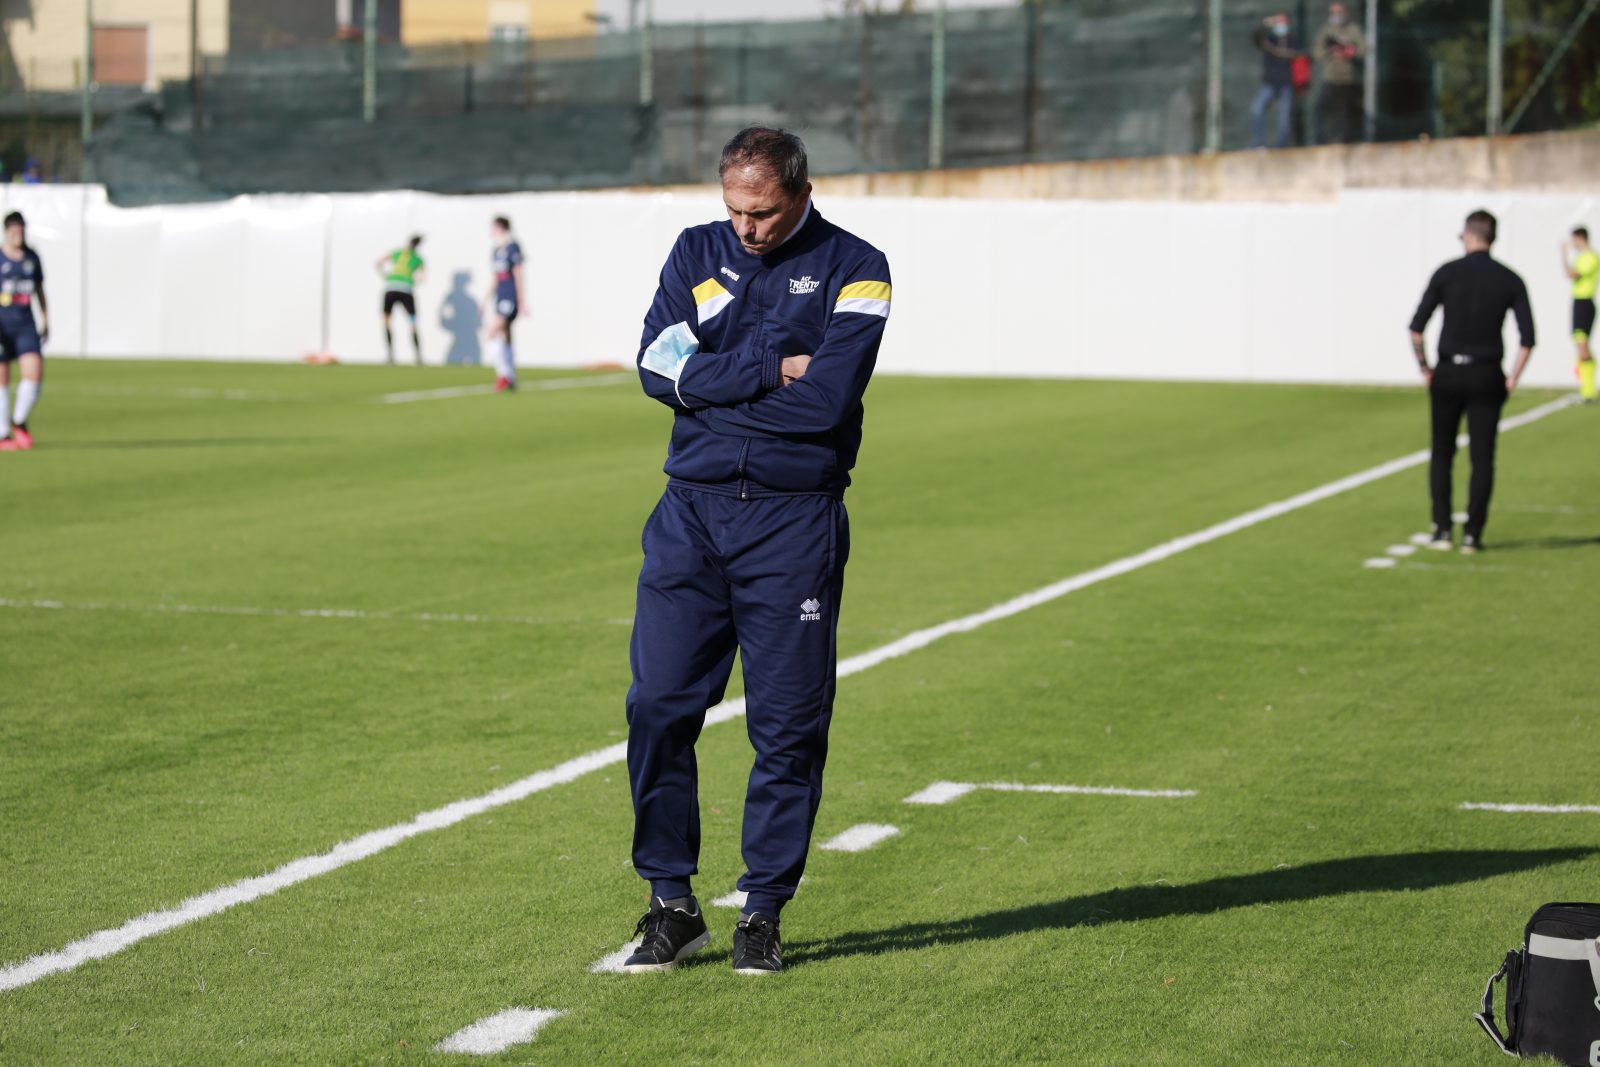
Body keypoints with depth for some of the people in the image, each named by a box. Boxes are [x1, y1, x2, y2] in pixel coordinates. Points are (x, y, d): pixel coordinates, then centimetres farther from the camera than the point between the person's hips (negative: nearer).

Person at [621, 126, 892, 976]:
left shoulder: (852, 269, -1)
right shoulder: (697, 252, 11)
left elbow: (826, 401, -14)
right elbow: (656, 364, -3)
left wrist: (708, 381, -7)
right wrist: (767, 372, -11)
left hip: (794, 522, -3)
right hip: (692, 513, 3)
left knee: (788, 725, 1)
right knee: (659, 706, -2)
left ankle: (763, 912, 12)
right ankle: (672, 904, 9)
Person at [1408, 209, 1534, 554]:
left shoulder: (1447, 273, -4)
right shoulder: (1510, 280, 1)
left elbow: (1416, 328, -8)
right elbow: (1528, 338, -5)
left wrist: (1424, 369, 3)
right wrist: (1512, 380, 4)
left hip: (1448, 374, -1)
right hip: (1487, 377, 1)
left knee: (1442, 456, 12)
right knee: (1482, 459, 5)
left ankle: (1443, 529, 6)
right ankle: (1472, 535, 0)